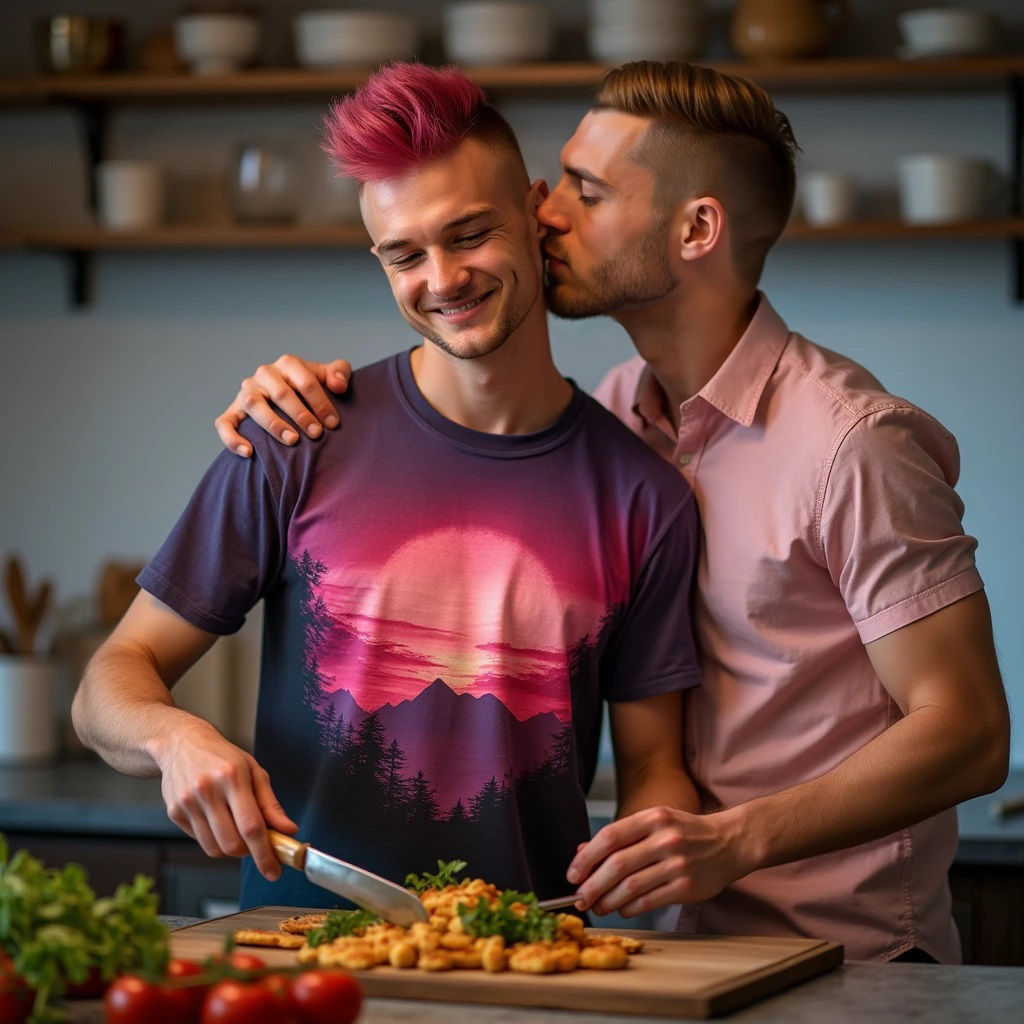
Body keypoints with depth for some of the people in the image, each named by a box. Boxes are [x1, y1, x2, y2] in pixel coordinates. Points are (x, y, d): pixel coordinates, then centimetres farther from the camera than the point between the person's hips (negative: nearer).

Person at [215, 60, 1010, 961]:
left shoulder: (851, 442, -14)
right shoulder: (618, 412, 8)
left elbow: (969, 733, -15)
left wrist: (738, 839, -25)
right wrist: (293, 405, 3)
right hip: (701, 942, 6)